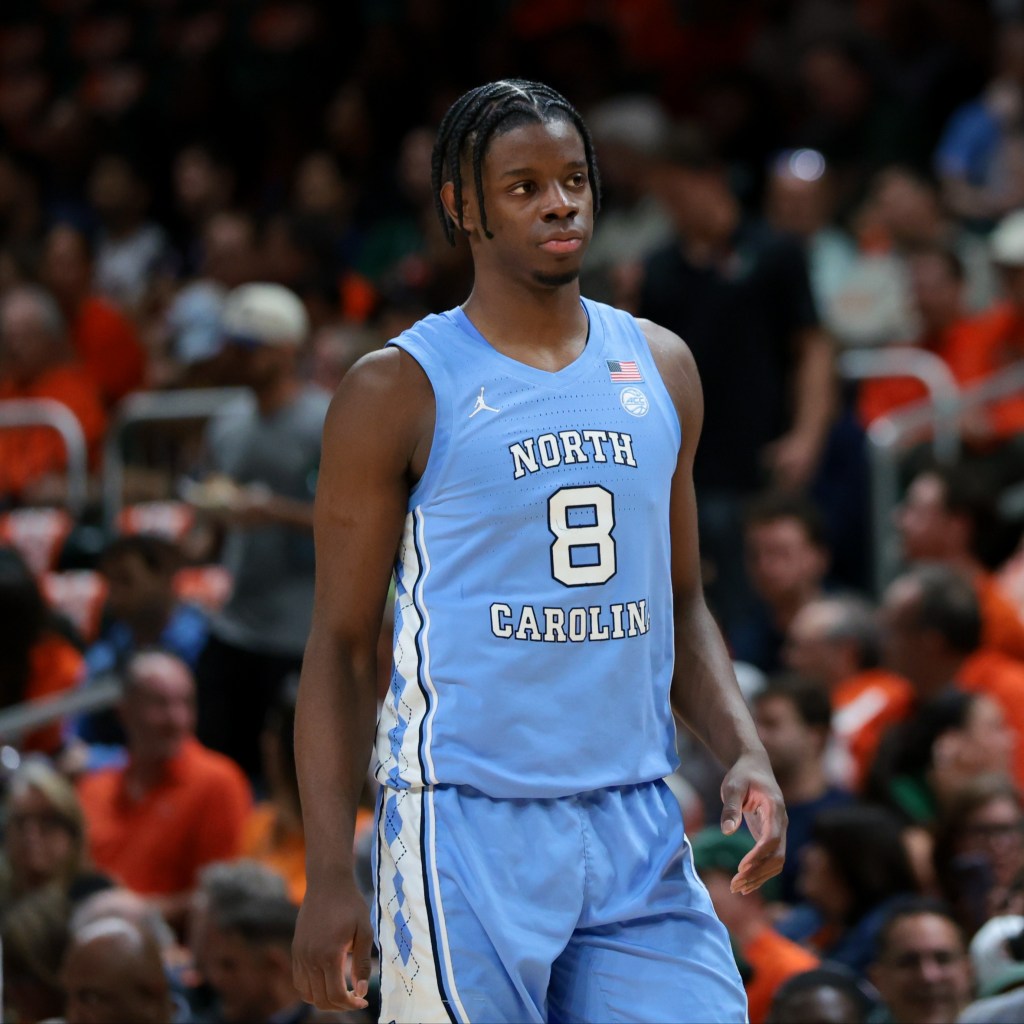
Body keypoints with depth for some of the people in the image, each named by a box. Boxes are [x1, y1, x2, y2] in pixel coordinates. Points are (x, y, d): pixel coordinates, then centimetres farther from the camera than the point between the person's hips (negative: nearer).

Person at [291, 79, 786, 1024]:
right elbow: (342, 643, -2)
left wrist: (745, 751, 2)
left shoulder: (659, 369, 12)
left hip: (639, 834, 5)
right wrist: (329, 876, -9)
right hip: (469, 830, -5)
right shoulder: (399, 392, -3)